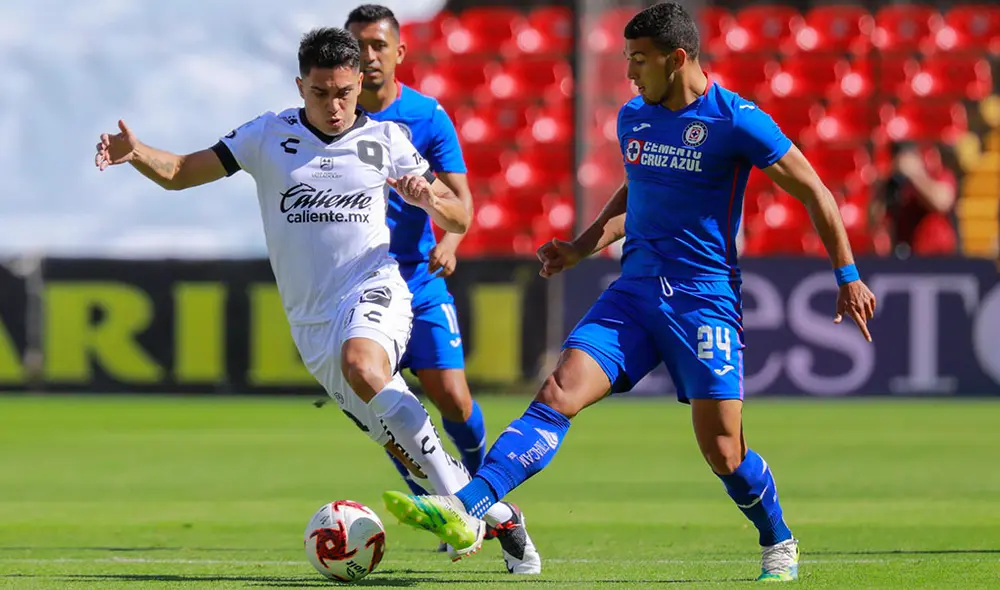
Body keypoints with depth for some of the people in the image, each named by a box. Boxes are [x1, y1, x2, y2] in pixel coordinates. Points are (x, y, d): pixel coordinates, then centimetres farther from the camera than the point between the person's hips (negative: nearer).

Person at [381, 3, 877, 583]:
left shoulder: (737, 122, -10)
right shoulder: (632, 118, 10)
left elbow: (815, 192, -4)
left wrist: (848, 277, -4)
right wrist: (582, 248, 16)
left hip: (705, 296, -5)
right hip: (636, 290, 5)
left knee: (723, 452, -5)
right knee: (559, 394, -14)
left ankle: (779, 544, 23)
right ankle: (466, 511, -27)